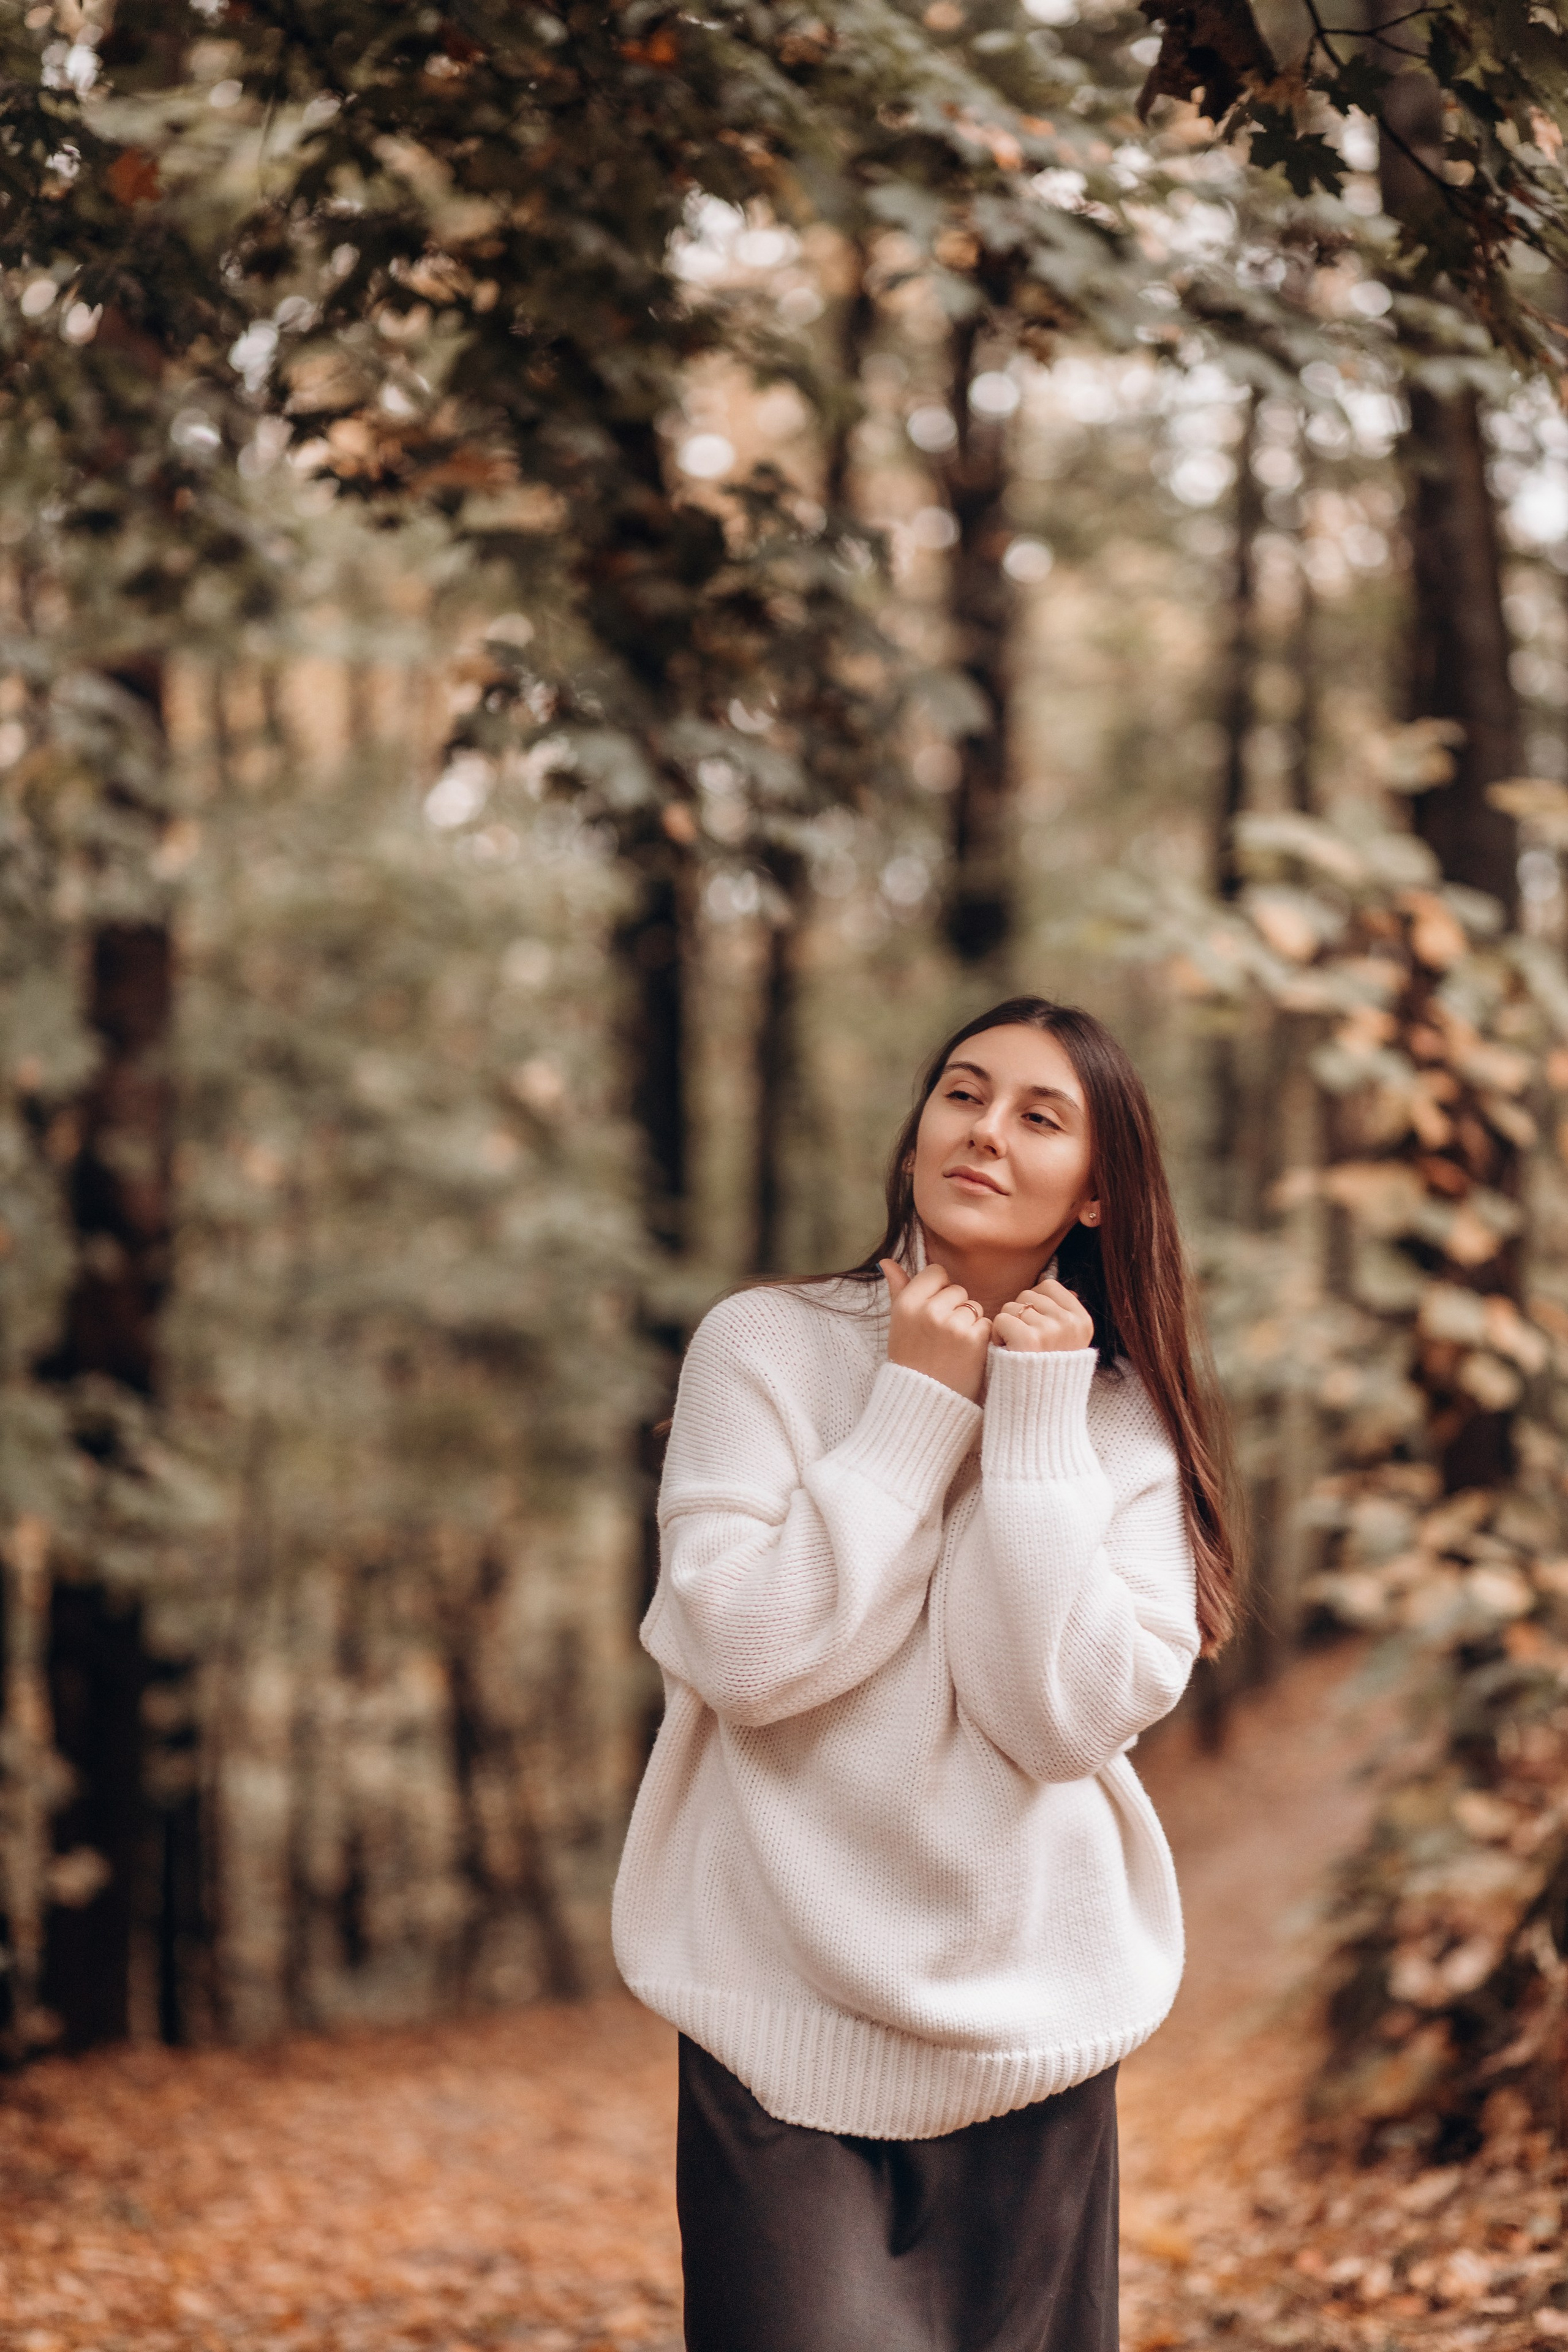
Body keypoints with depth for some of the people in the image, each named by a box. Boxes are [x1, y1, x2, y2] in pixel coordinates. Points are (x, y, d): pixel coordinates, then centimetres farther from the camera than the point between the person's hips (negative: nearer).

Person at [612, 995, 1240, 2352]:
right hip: (789, 2023, -2)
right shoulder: (767, 1346, -3)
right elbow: (745, 1655, -15)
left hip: (1033, 2035, 2)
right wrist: (917, 1408, -12)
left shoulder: (1125, 1418, 2)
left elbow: (1065, 1720, -11)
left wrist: (1035, 1419, -13)